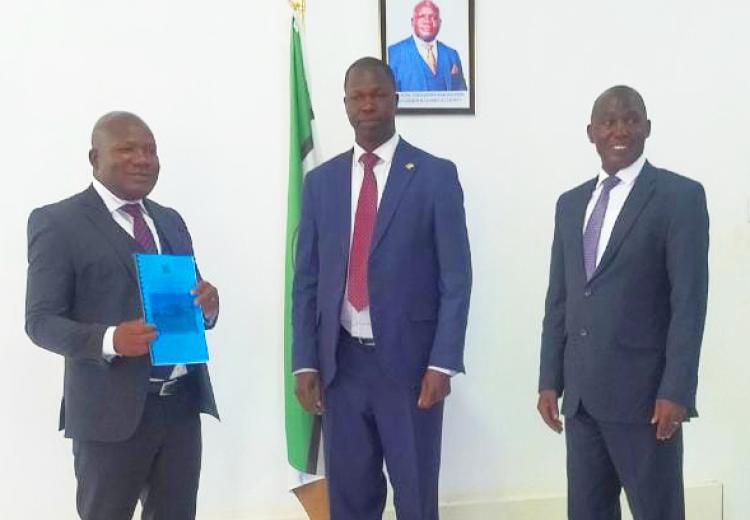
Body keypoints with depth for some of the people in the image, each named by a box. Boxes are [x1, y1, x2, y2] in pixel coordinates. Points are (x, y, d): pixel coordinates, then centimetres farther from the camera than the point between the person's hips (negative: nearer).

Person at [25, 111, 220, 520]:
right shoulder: (57, 222, -4)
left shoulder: (171, 220, 15)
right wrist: (109, 340, -27)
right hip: (112, 409, -5)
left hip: (183, 402, 5)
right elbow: (41, 321, -8)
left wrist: (207, 304, -7)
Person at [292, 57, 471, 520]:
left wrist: (443, 362, -11)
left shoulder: (436, 175, -2)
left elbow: (456, 278, -5)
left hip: (410, 361, -3)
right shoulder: (321, 181, 8)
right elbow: (307, 280, 8)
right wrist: (305, 362, 2)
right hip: (340, 363, 3)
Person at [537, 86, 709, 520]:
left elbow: (689, 302, -10)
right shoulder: (570, 203, 13)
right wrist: (550, 381, 9)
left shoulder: (680, 196, -4)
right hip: (581, 393, 5)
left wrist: (676, 392, -16)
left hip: (644, 391, -5)